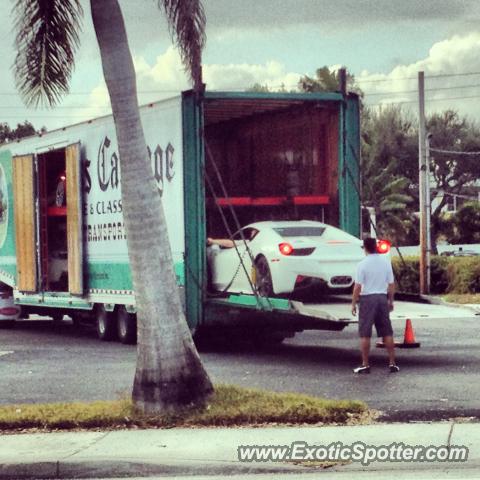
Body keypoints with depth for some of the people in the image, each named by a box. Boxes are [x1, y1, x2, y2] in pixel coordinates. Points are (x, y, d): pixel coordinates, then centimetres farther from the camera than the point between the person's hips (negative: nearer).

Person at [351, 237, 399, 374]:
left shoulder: (363, 264, -11)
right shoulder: (385, 262, 3)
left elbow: (358, 286, -13)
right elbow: (391, 284, 6)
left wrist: (353, 303, -4)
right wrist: (391, 301, 18)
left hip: (367, 298, -4)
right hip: (382, 297, 4)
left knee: (365, 334, 2)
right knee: (387, 333, 10)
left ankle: (365, 365, 2)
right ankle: (392, 363, 10)